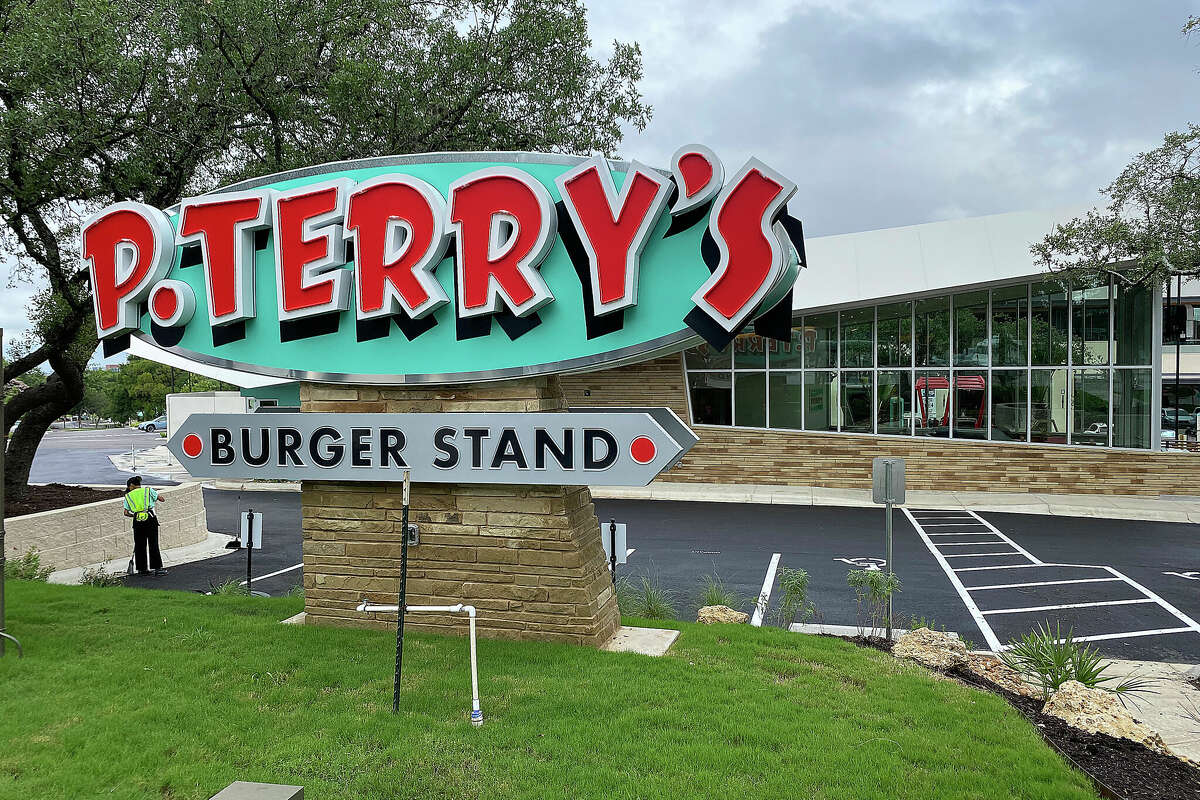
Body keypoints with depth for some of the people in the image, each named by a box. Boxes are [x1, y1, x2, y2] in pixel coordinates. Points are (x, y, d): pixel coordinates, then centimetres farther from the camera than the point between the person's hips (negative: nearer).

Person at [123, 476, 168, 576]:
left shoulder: (128, 496, 16)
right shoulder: (148, 490, 12)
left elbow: (126, 513, 9)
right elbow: (162, 500, 15)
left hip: (137, 522, 1)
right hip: (150, 519, -1)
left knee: (139, 545, 11)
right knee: (153, 544, -1)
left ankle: (142, 569, 14)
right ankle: (157, 568, -4)